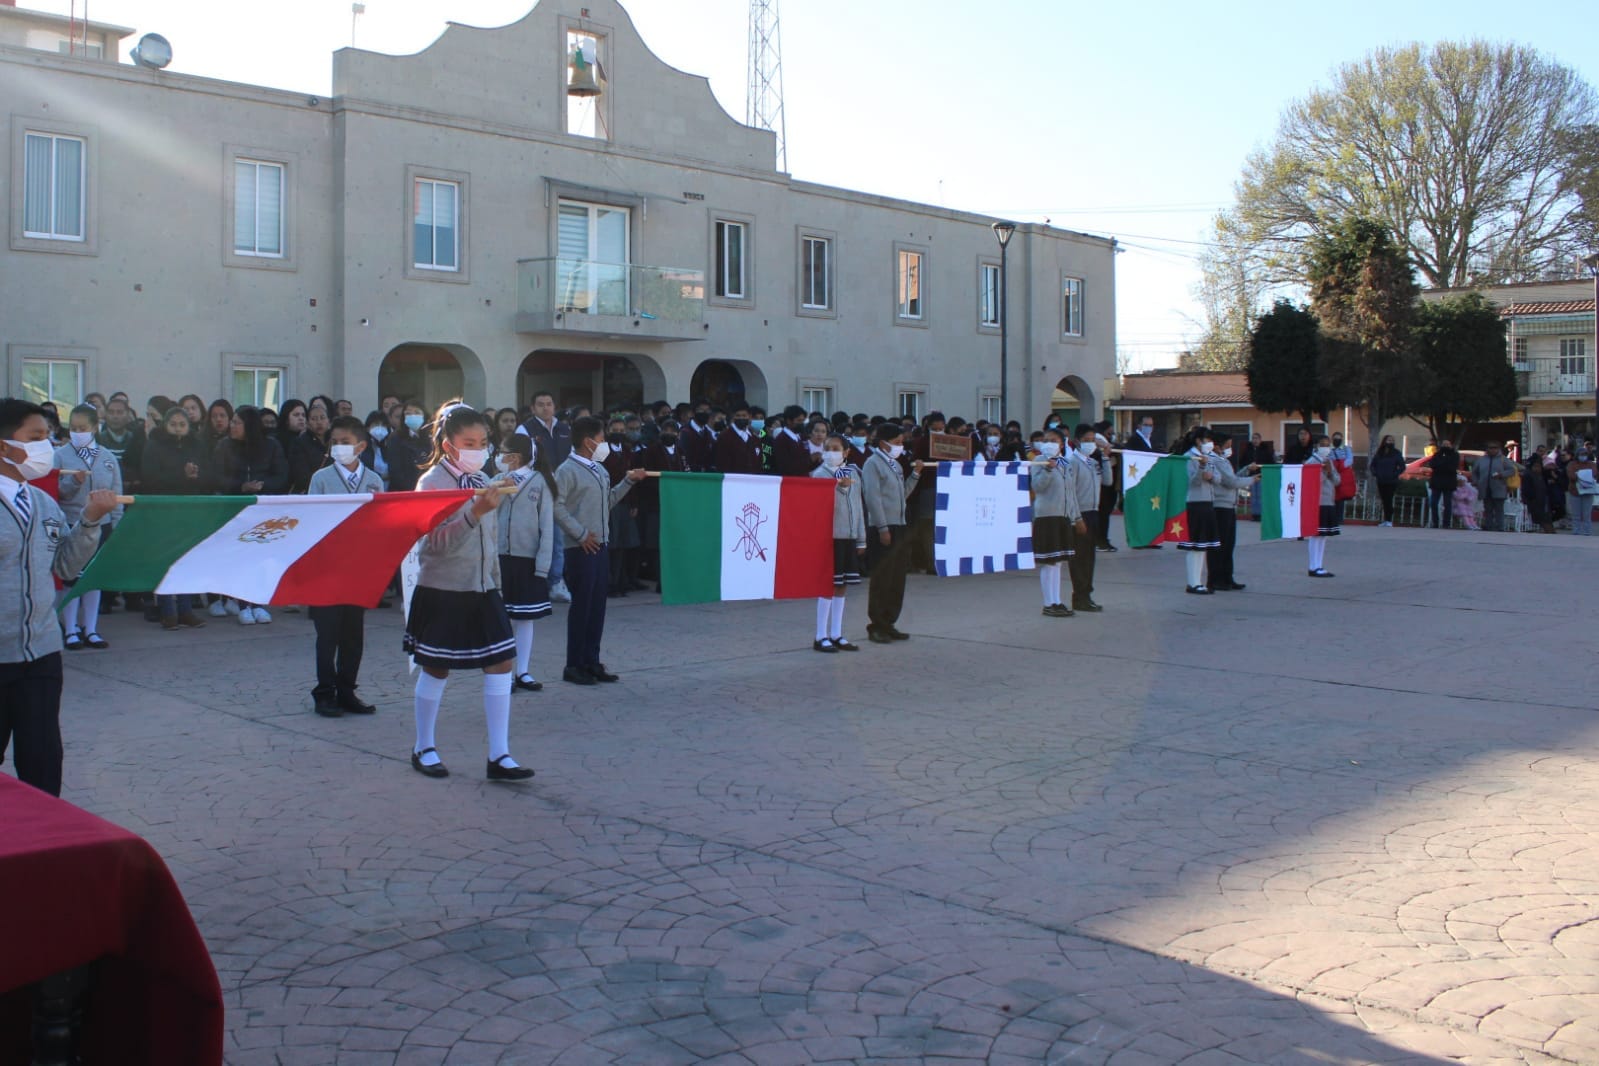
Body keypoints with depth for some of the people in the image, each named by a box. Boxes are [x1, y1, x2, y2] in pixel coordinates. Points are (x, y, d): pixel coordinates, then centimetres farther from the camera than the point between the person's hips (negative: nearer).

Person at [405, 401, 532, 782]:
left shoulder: (482, 482, 10)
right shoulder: (431, 482, -11)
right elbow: (436, 541, -22)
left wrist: (495, 583, 20)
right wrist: (474, 512, -34)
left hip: (482, 589, 6)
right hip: (442, 591, -6)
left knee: (501, 664, -1)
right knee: (436, 668, 5)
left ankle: (499, 756, 4)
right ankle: (423, 749, 24)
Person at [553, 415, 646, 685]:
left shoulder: (599, 469, 15)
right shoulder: (567, 470, -10)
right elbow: (557, 507, -15)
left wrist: (628, 481, 12)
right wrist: (580, 534, -15)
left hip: (601, 546, 8)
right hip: (581, 548, -8)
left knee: (598, 604, 10)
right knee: (581, 605, -3)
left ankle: (591, 661, 19)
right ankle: (574, 665, 6)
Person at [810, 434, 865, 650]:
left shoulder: (853, 474, 11)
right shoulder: (819, 474, -6)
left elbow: (858, 507, 14)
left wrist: (861, 539, 13)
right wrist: (837, 486, -29)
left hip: (849, 537, 6)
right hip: (830, 536, -6)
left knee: (842, 586, 10)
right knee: (828, 585, -3)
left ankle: (836, 635, 18)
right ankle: (821, 637, 4)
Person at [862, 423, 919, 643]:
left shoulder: (896, 465, 17)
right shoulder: (873, 464, -8)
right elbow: (873, 498, -14)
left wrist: (915, 475, 8)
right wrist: (883, 528, -18)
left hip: (898, 526, 8)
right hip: (882, 528, -8)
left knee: (898, 578, 10)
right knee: (882, 579, -3)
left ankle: (889, 623, 19)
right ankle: (876, 627, 5)